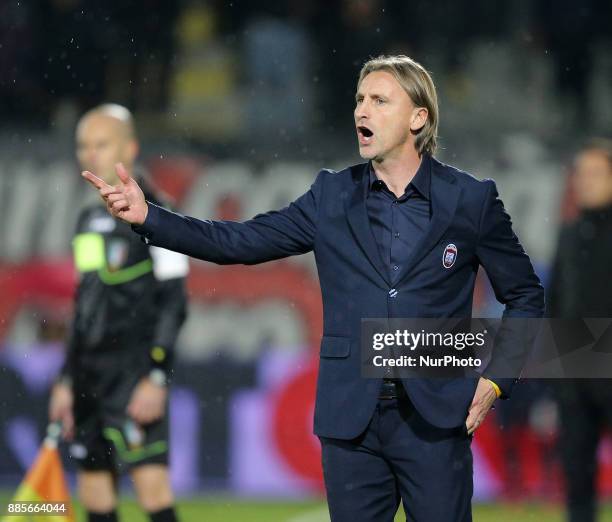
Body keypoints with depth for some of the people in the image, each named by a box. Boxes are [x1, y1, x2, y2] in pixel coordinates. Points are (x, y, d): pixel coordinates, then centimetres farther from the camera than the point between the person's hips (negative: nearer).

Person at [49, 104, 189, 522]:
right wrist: (68, 379, 21)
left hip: (135, 373, -8)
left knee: (152, 485, -14)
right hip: (91, 371, 8)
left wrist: (156, 377, -17)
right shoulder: (90, 220, 17)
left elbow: (174, 303, -10)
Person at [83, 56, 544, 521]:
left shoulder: (471, 200, 1)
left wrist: (497, 379, -3)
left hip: (436, 422, -2)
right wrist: (147, 217, -9)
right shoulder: (332, 196, 7)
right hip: (351, 419, 2)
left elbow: (525, 295, 8)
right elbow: (241, 242, 2)